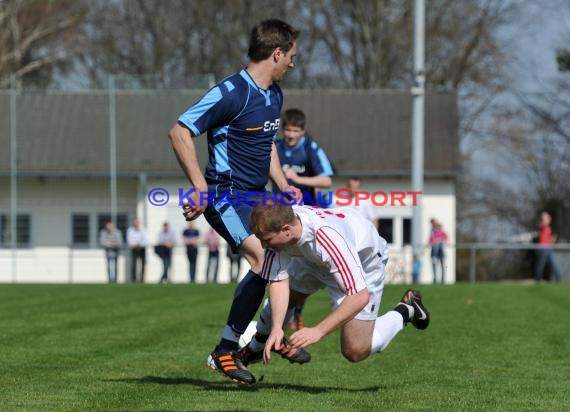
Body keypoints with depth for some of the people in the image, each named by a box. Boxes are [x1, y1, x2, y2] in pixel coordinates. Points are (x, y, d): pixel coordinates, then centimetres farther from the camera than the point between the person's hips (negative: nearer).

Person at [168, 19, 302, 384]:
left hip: (257, 197, 10)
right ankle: (225, 352, -18)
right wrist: (200, 186, -23)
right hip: (226, 195, -10)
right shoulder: (231, 93, -17)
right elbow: (180, 132, -18)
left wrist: (284, 185, 14)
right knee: (264, 260, -26)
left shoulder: (275, 95, 12)